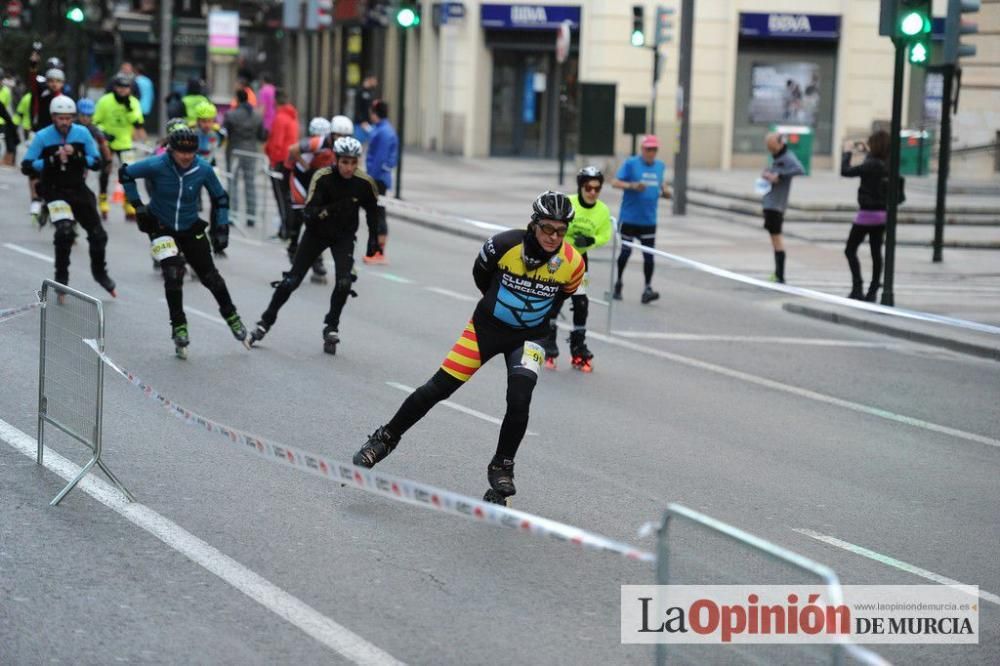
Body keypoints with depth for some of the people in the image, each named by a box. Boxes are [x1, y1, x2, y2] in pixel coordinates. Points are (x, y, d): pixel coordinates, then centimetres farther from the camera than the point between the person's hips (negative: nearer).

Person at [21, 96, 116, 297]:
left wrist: (76, 157, -21)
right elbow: (27, 166, -11)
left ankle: (99, 272, 34)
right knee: (65, 231, -24)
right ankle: (61, 278, -8)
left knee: (98, 234, 8)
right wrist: (52, 161, -24)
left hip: (78, 189, 4)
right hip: (54, 191, -4)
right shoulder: (43, 137, -11)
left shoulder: (82, 133, -5)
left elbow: (96, 162, -3)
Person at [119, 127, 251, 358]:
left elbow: (220, 198, -1)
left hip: (191, 228, 2)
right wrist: (138, 206, -10)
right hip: (161, 227, -2)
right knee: (173, 274, -17)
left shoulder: (203, 169, -16)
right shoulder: (157, 165, -23)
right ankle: (179, 328, -3)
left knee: (210, 275, 6)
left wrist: (222, 228, -8)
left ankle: (231, 316, 28)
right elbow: (125, 174, -9)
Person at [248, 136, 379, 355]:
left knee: (344, 282, -18)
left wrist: (373, 236, 3)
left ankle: (331, 328, 3)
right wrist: (329, 210, -46)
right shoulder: (323, 178, -23)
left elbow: (372, 210, 5)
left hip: (344, 236, 1)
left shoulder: (364, 183, -16)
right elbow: (309, 212, -29)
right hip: (317, 232, -1)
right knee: (292, 280, -1)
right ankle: (266, 322, 18)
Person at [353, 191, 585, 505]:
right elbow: (481, 273, 0)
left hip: (528, 337, 0)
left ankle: (502, 468, 1)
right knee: (437, 388, -1)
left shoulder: (573, 263, -18)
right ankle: (386, 438, 18)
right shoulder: (505, 244, -23)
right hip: (487, 326, 0)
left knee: (519, 402, -21)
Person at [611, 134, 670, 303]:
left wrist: (665, 192, -2)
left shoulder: (660, 166, 9)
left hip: (649, 220, 3)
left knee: (649, 255, -6)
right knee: (625, 252, 6)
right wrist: (632, 185, -27)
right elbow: (615, 182, -10)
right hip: (629, 218, -3)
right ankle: (617, 285, 24)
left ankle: (647, 289, -7)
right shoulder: (630, 163, -6)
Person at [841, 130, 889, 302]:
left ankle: (857, 287, -8)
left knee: (850, 250, 3)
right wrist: (868, 152, 30)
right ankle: (873, 291, 14)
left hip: (868, 213, -7)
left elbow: (845, 171, -18)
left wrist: (847, 152, -6)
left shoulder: (871, 165, -20)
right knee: (876, 252, 12)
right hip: (883, 213, 7)